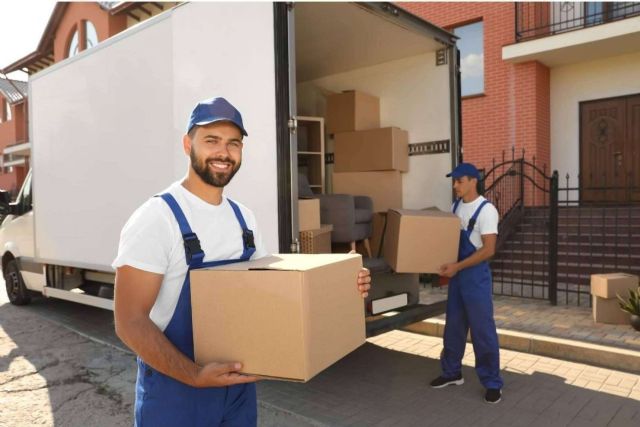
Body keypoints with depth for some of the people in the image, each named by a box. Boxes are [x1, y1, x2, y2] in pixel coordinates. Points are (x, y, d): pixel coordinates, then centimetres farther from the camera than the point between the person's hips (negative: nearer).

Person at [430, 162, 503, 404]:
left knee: (482, 330, -1)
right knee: (453, 326, 15)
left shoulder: (486, 210, -15)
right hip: (456, 274, 8)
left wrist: (457, 266, -23)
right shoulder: (456, 207, 9)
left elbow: (488, 250, -20)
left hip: (476, 276, -8)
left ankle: (492, 383, 13)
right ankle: (452, 373, 30)